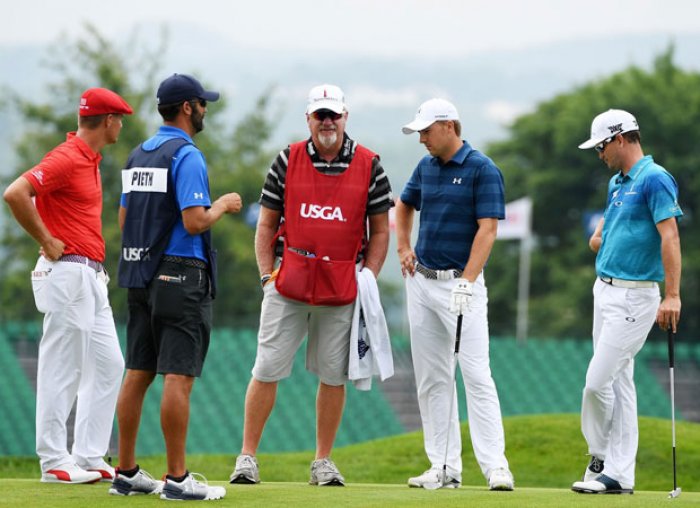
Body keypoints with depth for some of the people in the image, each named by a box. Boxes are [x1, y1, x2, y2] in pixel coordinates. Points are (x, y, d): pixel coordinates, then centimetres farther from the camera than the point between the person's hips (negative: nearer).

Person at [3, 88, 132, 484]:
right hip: (68, 271, -10)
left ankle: (89, 458, 14)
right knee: (63, 369, -5)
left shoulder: (89, 159, 16)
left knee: (109, 364, 10)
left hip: (92, 276, 10)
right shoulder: (66, 158, -14)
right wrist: (47, 241, -17)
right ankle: (55, 463, -1)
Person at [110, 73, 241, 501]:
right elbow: (195, 221, -20)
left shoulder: (139, 155, 14)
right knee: (178, 377, -8)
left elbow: (124, 219, 18)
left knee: (138, 373, 10)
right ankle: (177, 479, -8)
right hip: (180, 276, -8)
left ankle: (127, 473, 13)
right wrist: (223, 206, -2)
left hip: (139, 276, 8)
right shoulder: (187, 155, -12)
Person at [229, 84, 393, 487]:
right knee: (267, 370, -2)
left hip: (342, 291, 0)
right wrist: (266, 275, -1)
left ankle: (324, 461, 15)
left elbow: (380, 231, 7)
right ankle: (248, 456, 4)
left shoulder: (369, 166, 2)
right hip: (288, 287, 0)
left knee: (334, 375, 5)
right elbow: (267, 223, 8)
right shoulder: (288, 161, 3)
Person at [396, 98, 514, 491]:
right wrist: (404, 249, 16)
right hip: (422, 281, 7)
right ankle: (445, 468, 9)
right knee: (432, 378, 6)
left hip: (461, 283, -7)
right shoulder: (426, 167, 10)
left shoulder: (483, 170, -10)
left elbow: (487, 228, -16)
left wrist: (467, 280, -24)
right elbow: (404, 206, 29)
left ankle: (496, 466, -13)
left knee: (476, 374, -12)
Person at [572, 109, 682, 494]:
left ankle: (601, 458, 9)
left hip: (633, 297, -9)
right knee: (618, 383, 9)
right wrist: (598, 234, 9)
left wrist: (673, 296, -28)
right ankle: (618, 474, 11)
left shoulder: (654, 179, -14)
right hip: (605, 290, 9)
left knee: (598, 381, -9)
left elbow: (670, 236, -21)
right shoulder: (617, 183, 14)